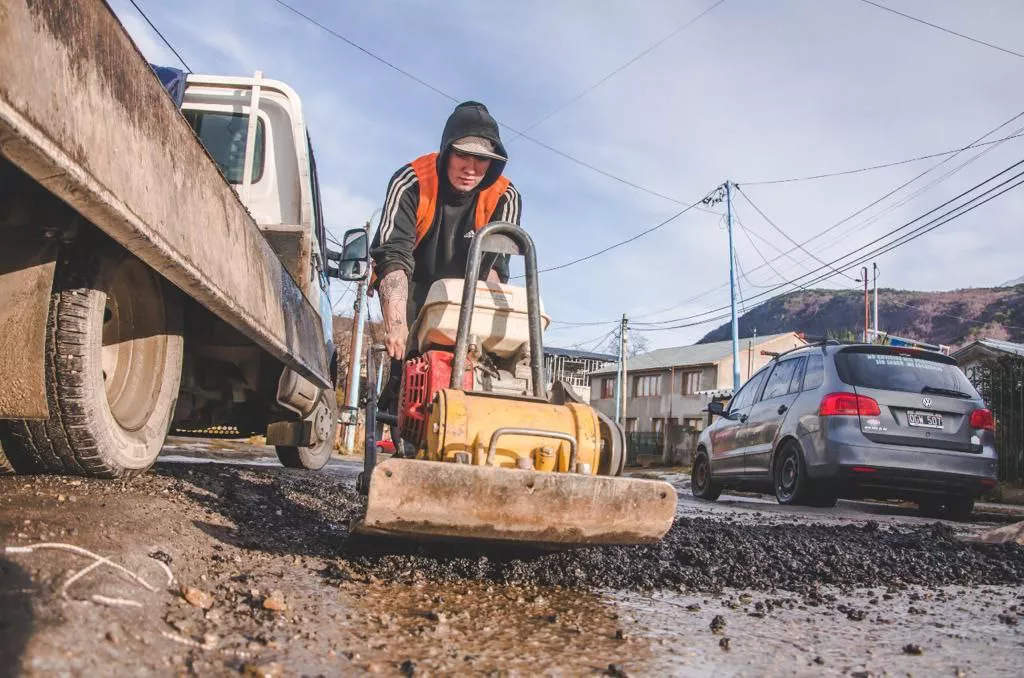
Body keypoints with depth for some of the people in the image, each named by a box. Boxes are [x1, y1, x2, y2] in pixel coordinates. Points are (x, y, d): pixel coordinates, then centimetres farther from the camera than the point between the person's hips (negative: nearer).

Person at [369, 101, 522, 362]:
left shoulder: (505, 198, -17)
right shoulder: (411, 182, -24)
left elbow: (494, 267, -17)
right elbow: (393, 257, -33)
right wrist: (396, 326, -45)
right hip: (411, 298, -2)